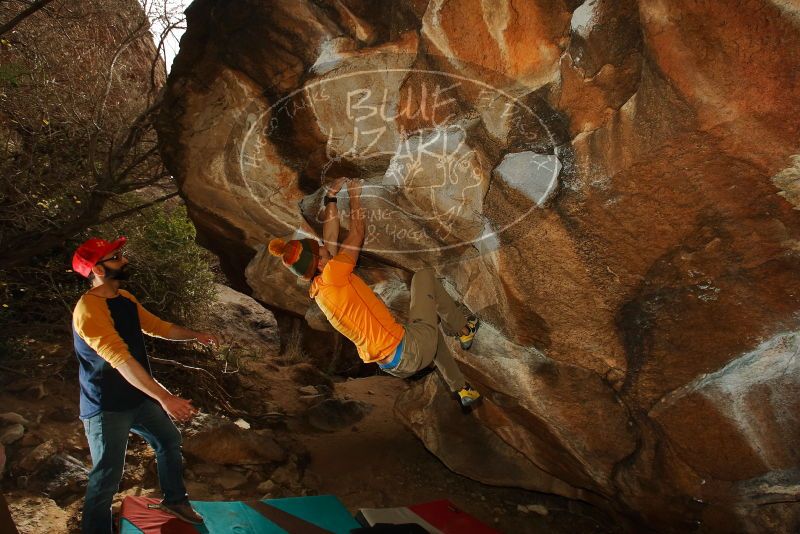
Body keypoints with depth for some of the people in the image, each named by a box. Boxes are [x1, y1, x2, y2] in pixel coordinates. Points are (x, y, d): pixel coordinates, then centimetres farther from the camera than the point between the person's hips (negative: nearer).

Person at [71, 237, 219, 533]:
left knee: (169, 441, 22)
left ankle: (174, 499, 43)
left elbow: (156, 326, 19)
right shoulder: (89, 309, -26)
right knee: (107, 479, -5)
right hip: (107, 408, -9)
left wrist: (195, 336, 17)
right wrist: (164, 398, -40)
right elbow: (122, 360, -35)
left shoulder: (124, 298, 3)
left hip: (139, 398, 9)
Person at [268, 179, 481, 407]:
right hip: (411, 352, -8)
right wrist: (354, 197, 9)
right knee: (424, 276, 10)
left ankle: (462, 389, 40)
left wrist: (331, 199, 20)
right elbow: (357, 233, -4)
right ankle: (463, 330, 26)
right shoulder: (331, 276, -17)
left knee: (430, 320, 38)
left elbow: (330, 239, 16)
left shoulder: (316, 290, 8)